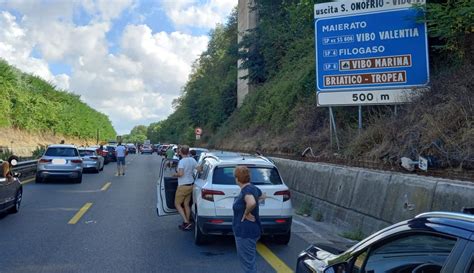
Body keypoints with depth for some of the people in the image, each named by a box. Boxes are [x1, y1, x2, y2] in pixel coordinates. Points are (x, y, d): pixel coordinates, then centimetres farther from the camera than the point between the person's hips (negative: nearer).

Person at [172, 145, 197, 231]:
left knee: (177, 204, 6)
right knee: (186, 204, 15)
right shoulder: (192, 160, 0)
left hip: (183, 186, -7)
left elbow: (180, 174, -28)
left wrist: (175, 174, -8)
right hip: (191, 185, 7)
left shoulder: (182, 161, -19)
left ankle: (186, 222, -3)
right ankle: (187, 223, 20)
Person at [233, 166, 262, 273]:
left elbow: (252, 203, -44)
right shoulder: (252, 188, 5)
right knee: (249, 260, 23)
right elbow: (262, 196, 27)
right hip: (248, 230, 10)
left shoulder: (246, 190, -22)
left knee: (248, 262, 1)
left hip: (246, 232, -10)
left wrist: (246, 213, -25)